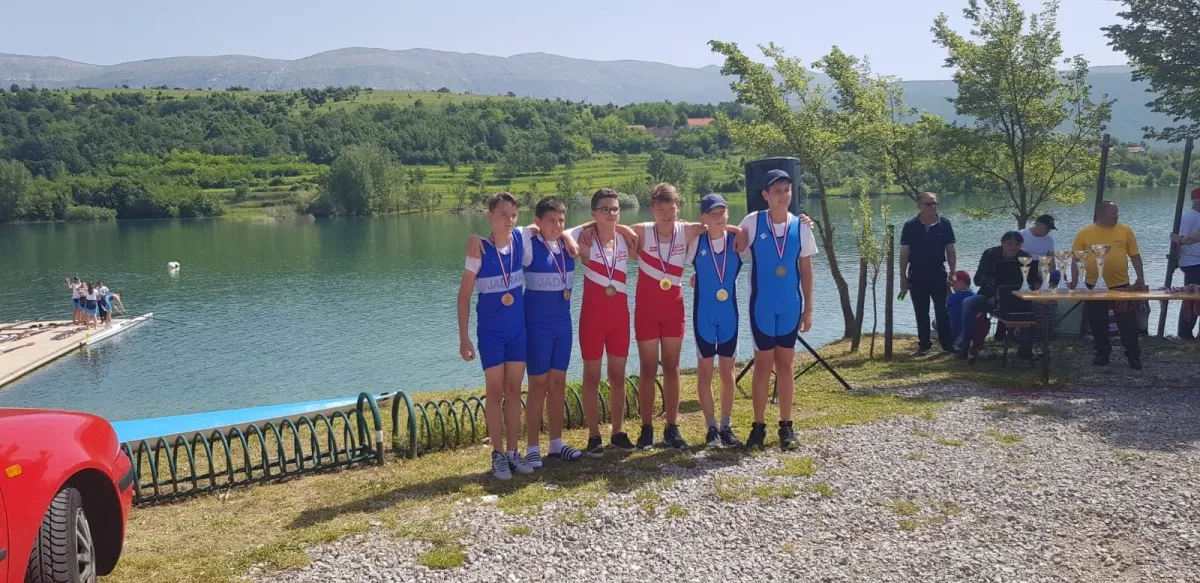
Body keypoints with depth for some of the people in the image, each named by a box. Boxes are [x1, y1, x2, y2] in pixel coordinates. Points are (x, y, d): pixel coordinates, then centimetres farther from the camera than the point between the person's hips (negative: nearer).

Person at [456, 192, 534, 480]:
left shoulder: (520, 241, -3)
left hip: (518, 329, 4)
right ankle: (498, 455, 12)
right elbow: (464, 296, -8)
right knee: (495, 392, 2)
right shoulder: (480, 251, -13)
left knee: (514, 391, 9)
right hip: (491, 332, -4)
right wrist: (464, 338, -10)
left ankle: (513, 452, 18)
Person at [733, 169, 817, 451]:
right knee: (763, 364, 3)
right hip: (762, 305, -2)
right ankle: (758, 426, 13)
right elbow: (735, 253, 6)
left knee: (785, 364, 9)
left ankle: (786, 427, 17)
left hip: (791, 306, 2)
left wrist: (808, 309, 4)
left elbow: (806, 270, 5)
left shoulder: (800, 227, 0)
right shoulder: (753, 222, -6)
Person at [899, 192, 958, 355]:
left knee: (943, 311, 2)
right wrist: (903, 277, -4)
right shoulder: (910, 225, -3)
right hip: (917, 274, 0)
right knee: (921, 312, 8)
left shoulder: (945, 224, -1)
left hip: (938, 273, 0)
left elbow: (950, 250, 2)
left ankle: (948, 344, 9)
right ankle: (924, 345, 16)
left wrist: (952, 274, -2)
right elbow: (904, 252, -1)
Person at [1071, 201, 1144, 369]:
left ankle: (1134, 357, 12)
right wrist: (1074, 282, -3)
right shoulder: (1085, 233, 0)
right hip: (1094, 286, 0)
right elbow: (1076, 259, 2)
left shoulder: (1125, 230, 4)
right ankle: (1102, 355, 23)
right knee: (1098, 324, 9)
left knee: (1128, 323, 1)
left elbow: (1135, 256, 7)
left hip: (1121, 285, 0)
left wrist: (1141, 278, 1)